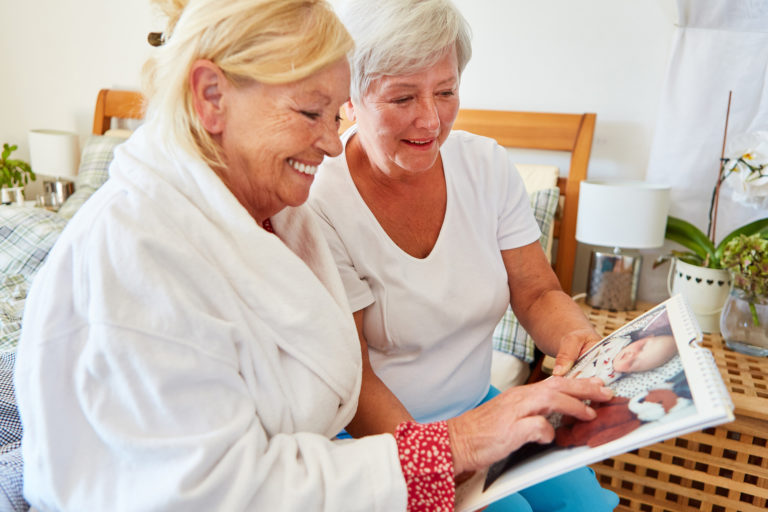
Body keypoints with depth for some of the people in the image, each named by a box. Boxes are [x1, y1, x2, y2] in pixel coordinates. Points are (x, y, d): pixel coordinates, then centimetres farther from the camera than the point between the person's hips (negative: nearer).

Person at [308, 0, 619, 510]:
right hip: (378, 433, -4)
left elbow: (537, 292, -1)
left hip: (478, 405, 5)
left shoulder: (489, 166, -5)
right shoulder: (319, 205, -21)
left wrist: (576, 335, -23)